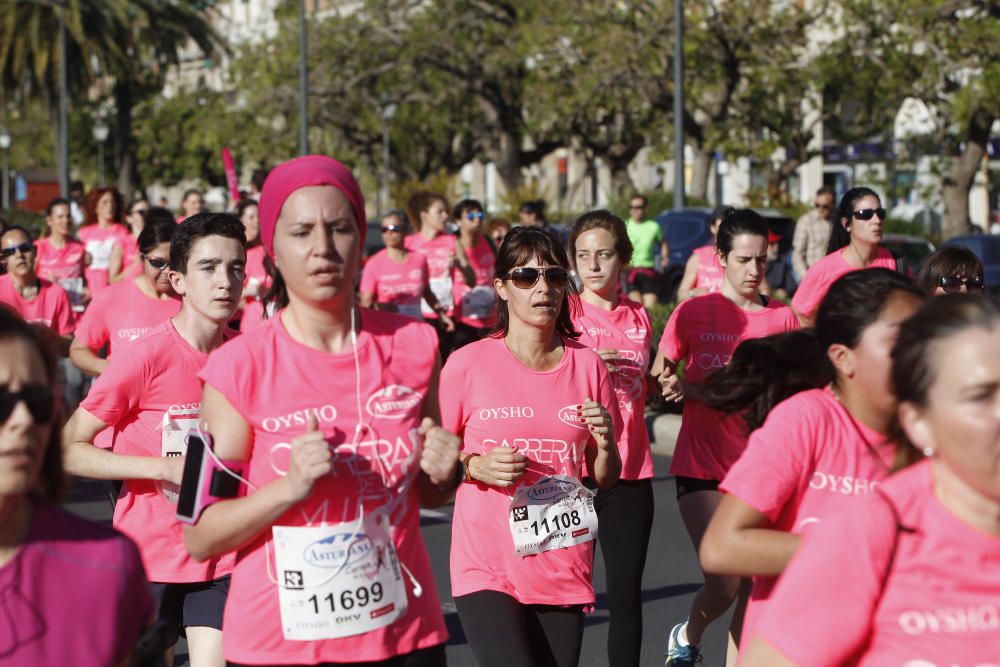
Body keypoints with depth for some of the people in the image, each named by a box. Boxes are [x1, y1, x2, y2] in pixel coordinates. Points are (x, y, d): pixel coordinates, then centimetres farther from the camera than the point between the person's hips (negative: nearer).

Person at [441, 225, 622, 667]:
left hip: (565, 569, 3)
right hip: (488, 568, -3)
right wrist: (476, 467, -15)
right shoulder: (468, 364, -4)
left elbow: (605, 480, 13)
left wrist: (605, 443, -7)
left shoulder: (587, 365, 6)